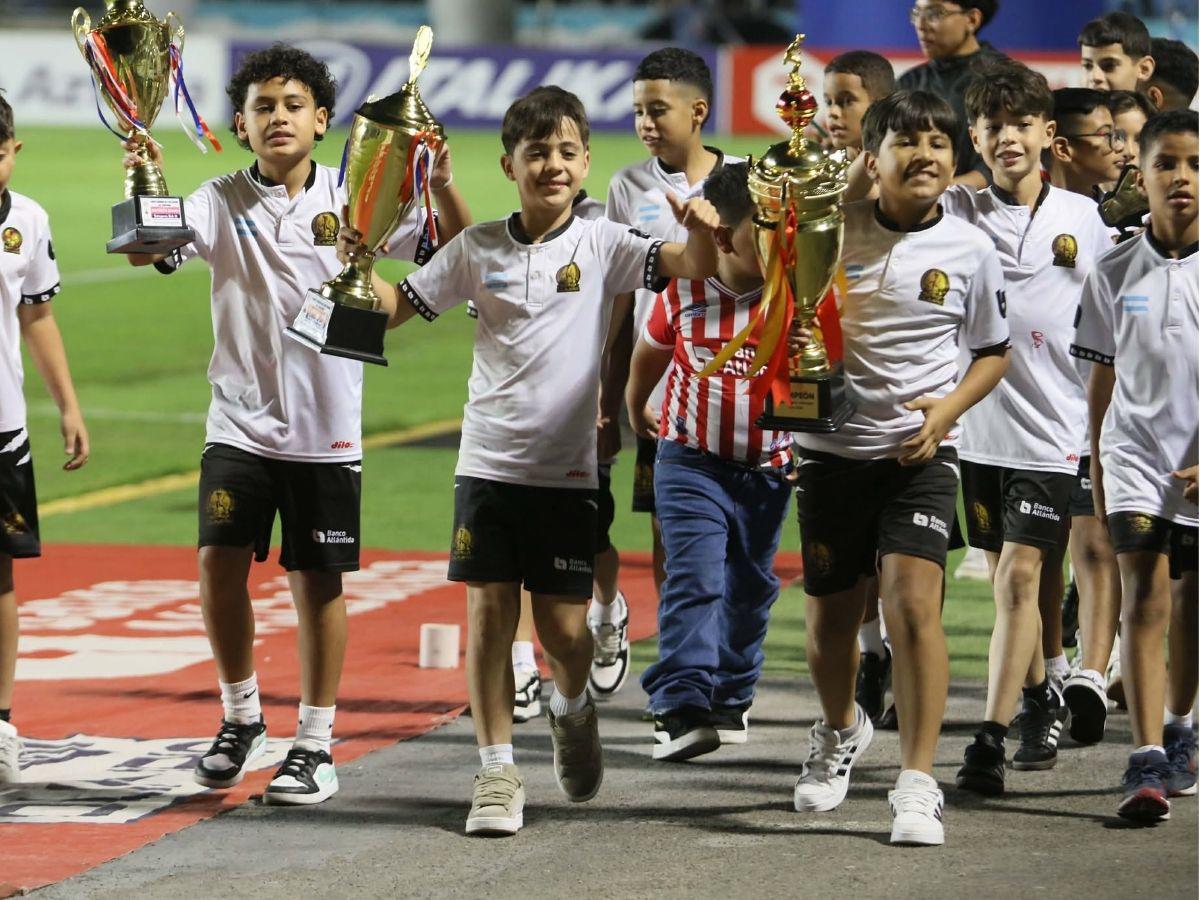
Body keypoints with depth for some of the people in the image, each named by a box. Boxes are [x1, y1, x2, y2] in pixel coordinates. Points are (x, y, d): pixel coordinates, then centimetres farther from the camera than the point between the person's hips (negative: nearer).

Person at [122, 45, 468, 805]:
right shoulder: (221, 203, -2)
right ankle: (241, 716, 16)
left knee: (319, 581, 5)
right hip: (240, 422, 0)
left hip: (326, 429, 0)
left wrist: (443, 184, -20)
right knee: (220, 565, -7)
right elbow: (146, 251, -17)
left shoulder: (355, 200, -2)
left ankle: (317, 745, 15)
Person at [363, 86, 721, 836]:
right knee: (489, 612, -3)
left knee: (565, 625, 0)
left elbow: (693, 266, -13)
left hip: (567, 467, -1)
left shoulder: (602, 246, -2)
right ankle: (497, 772, 5)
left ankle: (573, 709, 33)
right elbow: (397, 308, 7)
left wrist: (702, 233, -35)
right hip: (489, 459, 1)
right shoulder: (478, 249, 3)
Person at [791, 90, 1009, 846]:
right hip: (833, 443, 2)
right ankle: (841, 730, 44)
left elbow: (994, 352, 10)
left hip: (922, 450, -1)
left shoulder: (969, 250, -3)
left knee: (914, 599, -18)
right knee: (832, 613, 12)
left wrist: (946, 409, -7)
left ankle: (917, 784, -14)